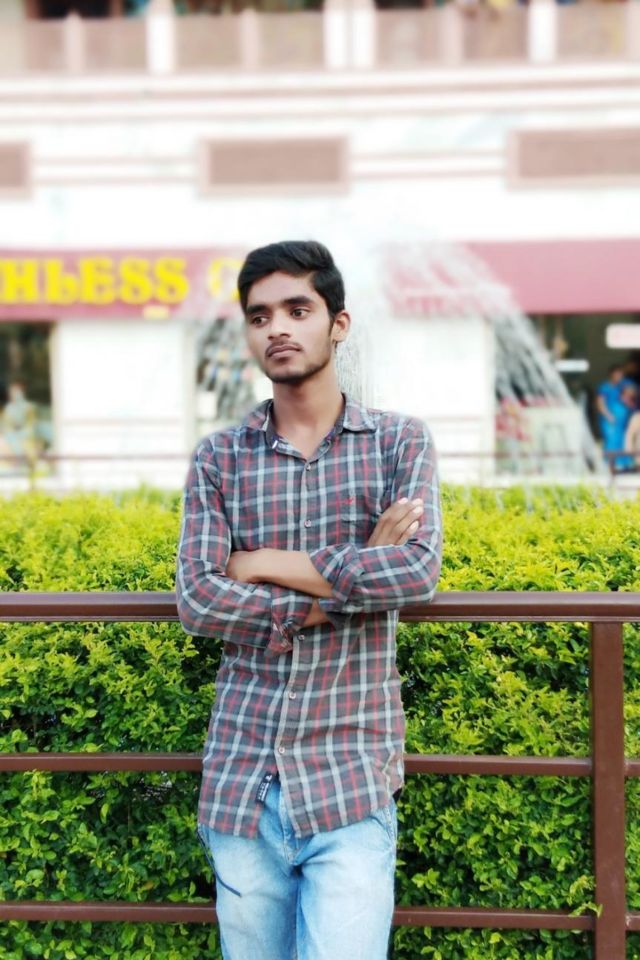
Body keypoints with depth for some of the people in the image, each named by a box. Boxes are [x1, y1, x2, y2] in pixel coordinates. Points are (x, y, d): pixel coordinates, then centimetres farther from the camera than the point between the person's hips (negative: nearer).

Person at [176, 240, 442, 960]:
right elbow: (197, 601, -7)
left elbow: (419, 571, -13)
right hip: (240, 780, 2)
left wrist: (262, 565, -9)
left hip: (351, 785, -2)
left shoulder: (399, 442, 3)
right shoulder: (218, 459, 5)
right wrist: (352, 580, -11)